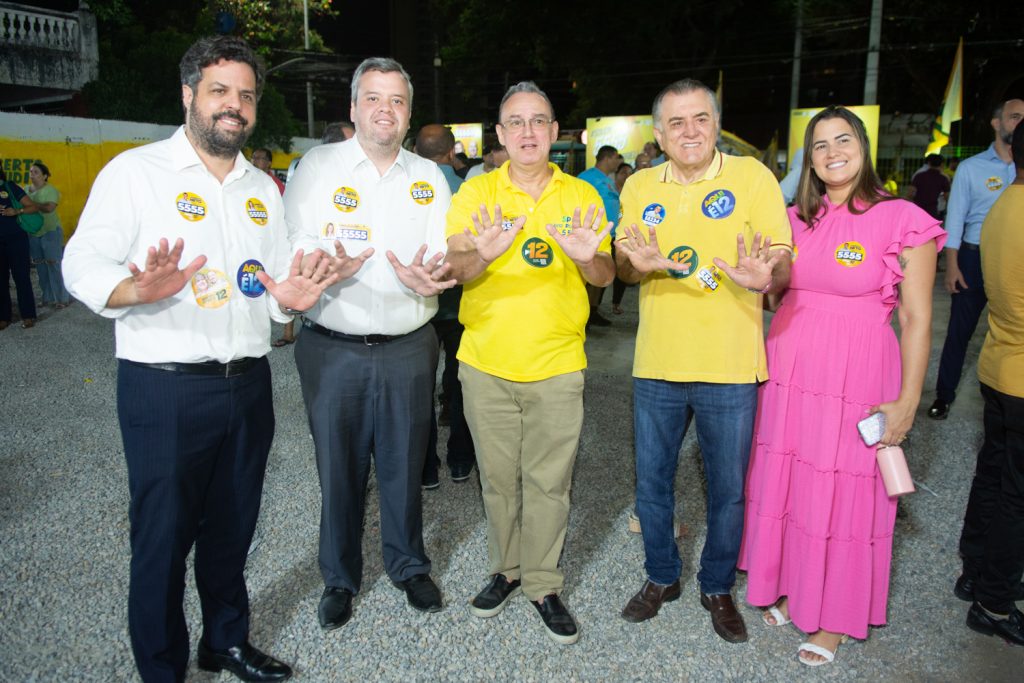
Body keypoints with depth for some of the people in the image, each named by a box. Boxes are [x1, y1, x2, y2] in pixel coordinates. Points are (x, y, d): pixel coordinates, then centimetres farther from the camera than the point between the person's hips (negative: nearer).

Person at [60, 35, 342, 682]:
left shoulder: (264, 188, 14)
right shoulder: (136, 170, -3)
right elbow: (84, 265, -9)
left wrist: (289, 296, -7)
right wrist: (140, 290, -30)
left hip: (249, 386, 5)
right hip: (166, 388, -5)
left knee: (233, 529, 17)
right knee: (163, 538, 5)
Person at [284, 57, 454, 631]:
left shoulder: (429, 176, 8)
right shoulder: (318, 166, 1)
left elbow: (448, 258, 1)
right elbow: (293, 250, -7)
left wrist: (428, 278, -23)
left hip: (410, 348, 2)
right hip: (333, 348, -1)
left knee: (405, 463, 12)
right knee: (340, 467, 8)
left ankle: (410, 566, 35)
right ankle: (340, 578, 30)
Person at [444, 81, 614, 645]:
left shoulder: (581, 196, 3)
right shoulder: (474, 193, 1)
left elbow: (606, 277, 2)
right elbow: (452, 270, -8)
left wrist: (588, 256, -21)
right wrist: (483, 254, -31)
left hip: (556, 365, 0)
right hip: (487, 363, 0)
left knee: (549, 481, 7)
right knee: (497, 476, 12)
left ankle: (543, 585, 24)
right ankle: (505, 569, 33)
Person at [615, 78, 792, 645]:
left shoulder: (752, 177, -3)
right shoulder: (638, 186, 6)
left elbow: (784, 261, -5)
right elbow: (623, 267, 10)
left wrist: (766, 276, -29)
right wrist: (637, 263, -14)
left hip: (730, 367, -2)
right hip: (656, 365, 3)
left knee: (728, 490, 10)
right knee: (651, 481, 14)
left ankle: (717, 588, 34)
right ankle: (661, 577, 37)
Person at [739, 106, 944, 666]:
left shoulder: (903, 220, -6)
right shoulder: (796, 219, 8)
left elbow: (917, 318, -7)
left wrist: (907, 402, -10)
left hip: (857, 377, -4)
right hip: (788, 367, 5)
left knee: (845, 493, 5)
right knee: (785, 481, 13)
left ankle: (835, 618, 24)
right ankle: (791, 587, 34)